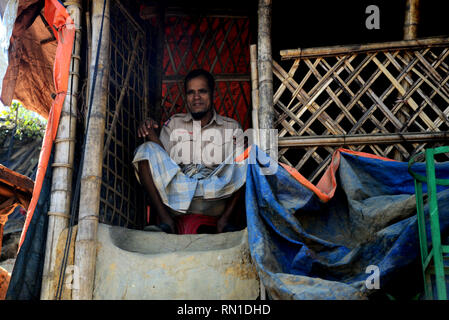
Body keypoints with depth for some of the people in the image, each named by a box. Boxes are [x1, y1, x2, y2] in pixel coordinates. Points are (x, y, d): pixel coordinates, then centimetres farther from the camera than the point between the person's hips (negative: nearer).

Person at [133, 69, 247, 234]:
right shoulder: (173, 124, 20)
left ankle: (225, 218, -20)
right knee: (146, 150, -15)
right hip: (177, 199, 1)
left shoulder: (231, 127, 17)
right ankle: (165, 219, -23)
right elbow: (162, 162, 10)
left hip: (215, 196, -1)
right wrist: (153, 136, -7)